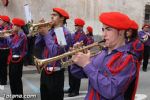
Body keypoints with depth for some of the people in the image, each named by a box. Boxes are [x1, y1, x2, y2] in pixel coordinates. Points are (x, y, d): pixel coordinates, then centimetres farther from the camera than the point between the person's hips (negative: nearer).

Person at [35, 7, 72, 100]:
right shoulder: (50, 31, 10)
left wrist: (46, 34, -17)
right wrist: (41, 32, -4)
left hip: (56, 73, -7)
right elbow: (38, 45, 12)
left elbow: (56, 52, -24)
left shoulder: (66, 34, -14)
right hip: (45, 71, 8)